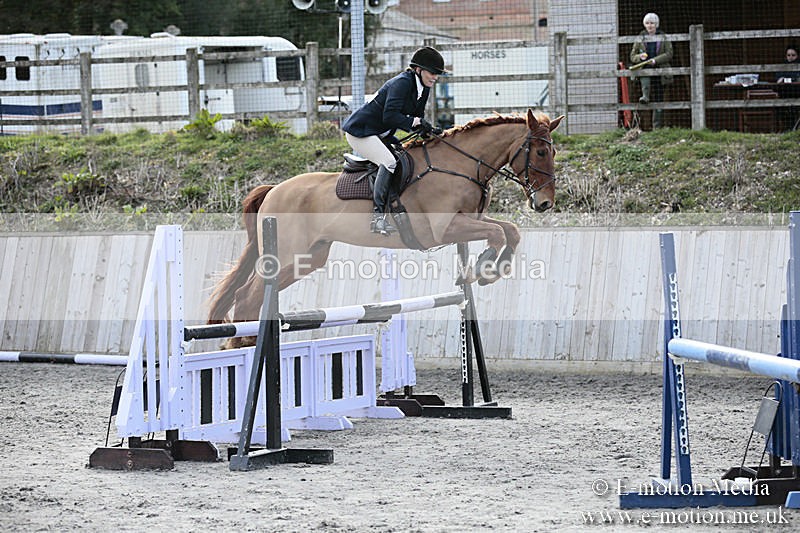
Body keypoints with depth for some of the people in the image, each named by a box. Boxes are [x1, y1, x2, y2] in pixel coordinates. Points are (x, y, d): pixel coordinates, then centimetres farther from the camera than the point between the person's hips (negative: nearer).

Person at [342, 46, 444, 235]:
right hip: (360, 131, -11)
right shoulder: (402, 83, -21)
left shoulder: (423, 88, 8)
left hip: (380, 134, 11)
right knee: (389, 162, -27)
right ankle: (378, 216, -30)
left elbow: (417, 119, 11)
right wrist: (416, 122, -30)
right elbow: (390, 116, -30)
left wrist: (428, 129, -8)